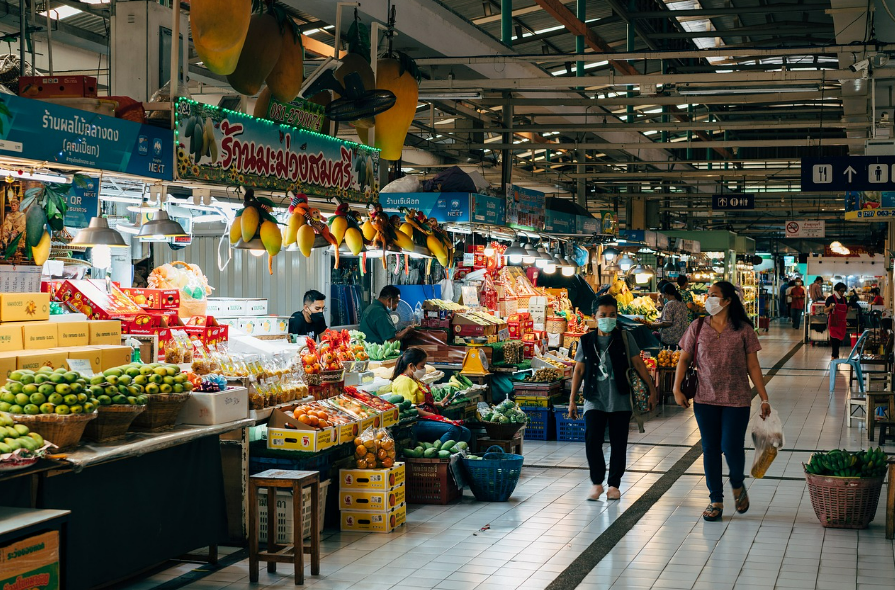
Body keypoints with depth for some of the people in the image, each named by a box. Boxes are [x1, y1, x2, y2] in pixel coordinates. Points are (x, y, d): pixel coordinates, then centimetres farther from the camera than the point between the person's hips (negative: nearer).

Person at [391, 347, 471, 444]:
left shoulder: (414, 380, 26)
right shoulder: (404, 381, -8)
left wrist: (439, 404, 21)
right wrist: (432, 415, -18)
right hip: (417, 423, -11)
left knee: (465, 433, -5)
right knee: (453, 430, -31)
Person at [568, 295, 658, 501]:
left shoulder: (625, 339, 2)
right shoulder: (586, 342, 5)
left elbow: (638, 364, 5)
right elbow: (579, 370, 8)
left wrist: (652, 389, 1)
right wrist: (572, 399, 4)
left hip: (620, 401, 0)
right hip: (594, 401, 0)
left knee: (618, 444, 3)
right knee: (591, 440, -12)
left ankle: (614, 485, 17)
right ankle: (597, 483, 5)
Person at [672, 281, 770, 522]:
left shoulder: (743, 330, -3)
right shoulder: (698, 328, 2)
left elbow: (753, 366, 0)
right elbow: (684, 359, 8)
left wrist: (764, 398, -2)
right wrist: (677, 389, -2)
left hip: (736, 400, -2)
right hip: (705, 400, 2)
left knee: (732, 446, -5)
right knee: (710, 449, 6)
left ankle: (738, 485, 27)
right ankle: (716, 500, 19)